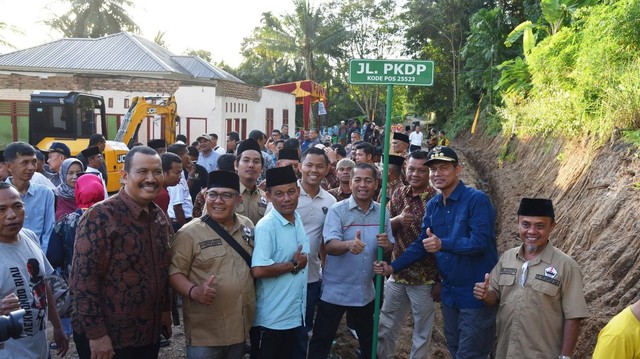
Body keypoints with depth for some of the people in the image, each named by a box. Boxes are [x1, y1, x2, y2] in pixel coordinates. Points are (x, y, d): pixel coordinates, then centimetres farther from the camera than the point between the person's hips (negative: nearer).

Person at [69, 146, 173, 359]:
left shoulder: (159, 216, 6)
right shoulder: (100, 216, -16)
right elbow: (83, 278, -18)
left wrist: (165, 312, 13)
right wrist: (96, 334, -19)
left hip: (149, 334, 7)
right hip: (108, 338, -6)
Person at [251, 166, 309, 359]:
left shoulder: (297, 219, 5)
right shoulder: (266, 226, -19)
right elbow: (258, 270, -28)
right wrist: (294, 265, -16)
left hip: (294, 314, 7)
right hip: (270, 318, -7)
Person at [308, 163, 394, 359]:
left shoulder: (382, 212, 0)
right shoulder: (337, 210, -13)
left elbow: (390, 247, 4)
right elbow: (330, 246, -24)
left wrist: (386, 245, -19)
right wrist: (350, 244, -44)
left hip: (366, 291, 4)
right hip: (335, 290, -4)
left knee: (369, 339, 23)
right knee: (322, 339, 6)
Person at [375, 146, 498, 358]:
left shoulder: (477, 200, -16)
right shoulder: (433, 205, 5)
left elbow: (480, 242, -24)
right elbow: (421, 244, 10)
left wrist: (442, 244, -37)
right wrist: (393, 267, 0)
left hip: (476, 293, -7)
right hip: (450, 292, 7)